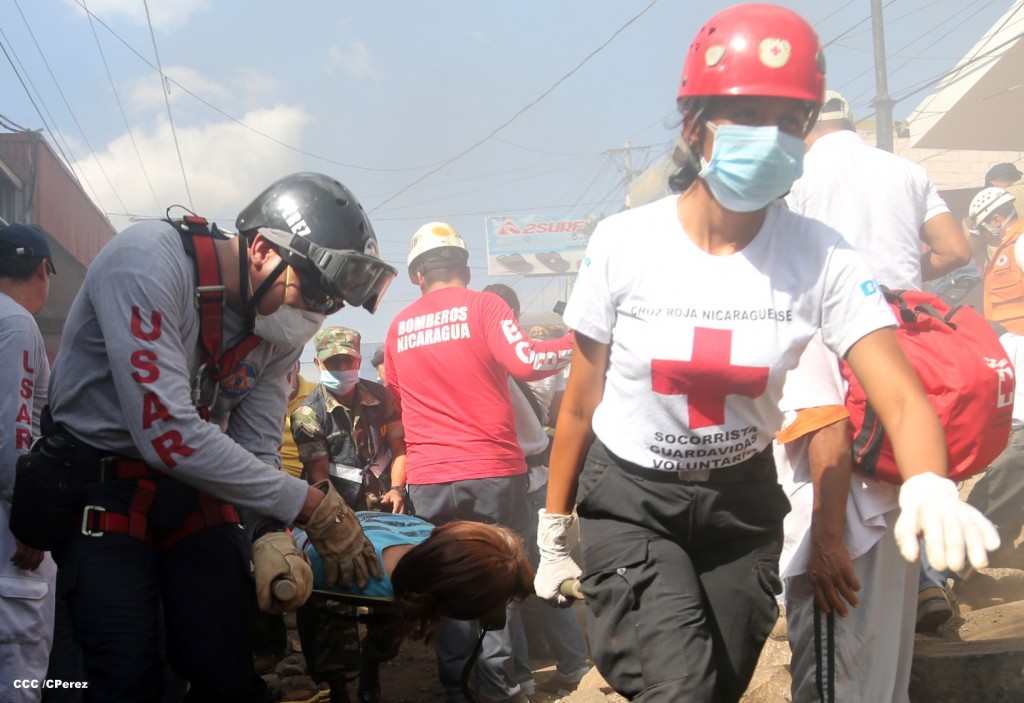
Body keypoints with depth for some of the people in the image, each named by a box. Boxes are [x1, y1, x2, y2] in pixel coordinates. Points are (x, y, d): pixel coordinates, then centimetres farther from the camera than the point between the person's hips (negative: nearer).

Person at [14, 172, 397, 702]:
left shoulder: (281, 331, -4)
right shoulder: (150, 260, -26)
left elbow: (255, 450, 2)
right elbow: (167, 433, -32)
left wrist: (271, 536, -19)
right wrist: (310, 505, -29)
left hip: (193, 486, 6)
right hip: (101, 481, -5)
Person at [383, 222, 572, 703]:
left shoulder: (399, 328, 10)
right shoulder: (483, 306, -5)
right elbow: (526, 361, -16)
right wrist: (577, 343, -2)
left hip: (429, 480, 3)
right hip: (492, 470, -3)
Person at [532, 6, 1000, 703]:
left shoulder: (821, 257, -14)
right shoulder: (624, 244, -16)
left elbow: (901, 397, -22)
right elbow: (582, 401, -6)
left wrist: (930, 485, -43)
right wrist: (554, 531, 1)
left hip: (741, 504, 3)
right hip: (627, 502, -2)